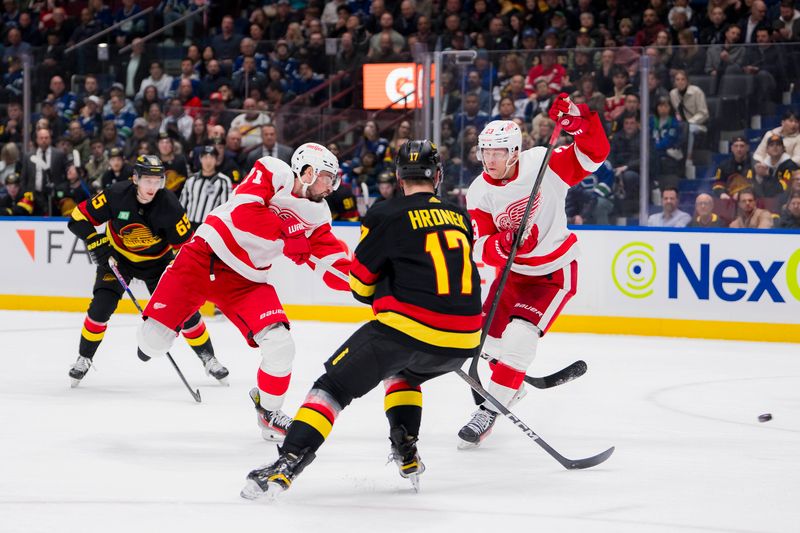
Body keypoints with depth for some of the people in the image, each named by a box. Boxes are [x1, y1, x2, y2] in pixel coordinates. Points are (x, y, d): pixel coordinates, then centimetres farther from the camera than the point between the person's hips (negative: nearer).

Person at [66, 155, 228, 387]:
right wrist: (96, 242, -29)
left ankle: (208, 357, 13)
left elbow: (186, 244, -19)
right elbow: (79, 217, -18)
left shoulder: (169, 205, -27)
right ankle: (84, 358, 5)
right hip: (117, 255, 0)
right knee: (101, 305, -16)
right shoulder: (116, 196, -27)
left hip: (157, 260, 0)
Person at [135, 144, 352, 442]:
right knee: (154, 340, -10)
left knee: (280, 346, -14)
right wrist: (288, 237, -25)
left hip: (247, 280, 5)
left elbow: (333, 264, 2)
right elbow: (244, 210, -25)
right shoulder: (273, 172, -13)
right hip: (207, 254, -5)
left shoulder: (317, 216, 4)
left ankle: (269, 410, 13)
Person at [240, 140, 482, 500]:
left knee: (334, 385, 1)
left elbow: (361, 284, 8)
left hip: (407, 328, -5)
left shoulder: (387, 216, 0)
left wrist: (378, 297, 31)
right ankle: (406, 457, 23)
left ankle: (285, 466, -12)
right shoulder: (460, 217, 16)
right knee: (402, 374, 35)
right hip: (464, 339, 5)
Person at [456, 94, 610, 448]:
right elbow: (482, 248, -13)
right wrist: (505, 244, -36)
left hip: (554, 271, -5)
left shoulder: (542, 164, -19)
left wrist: (579, 121, -40)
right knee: (486, 337, 8)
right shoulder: (479, 193, -10)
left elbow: (594, 154, -22)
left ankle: (489, 412, -12)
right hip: (513, 271, 5)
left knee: (519, 337, -20)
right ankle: (514, 383, 39)